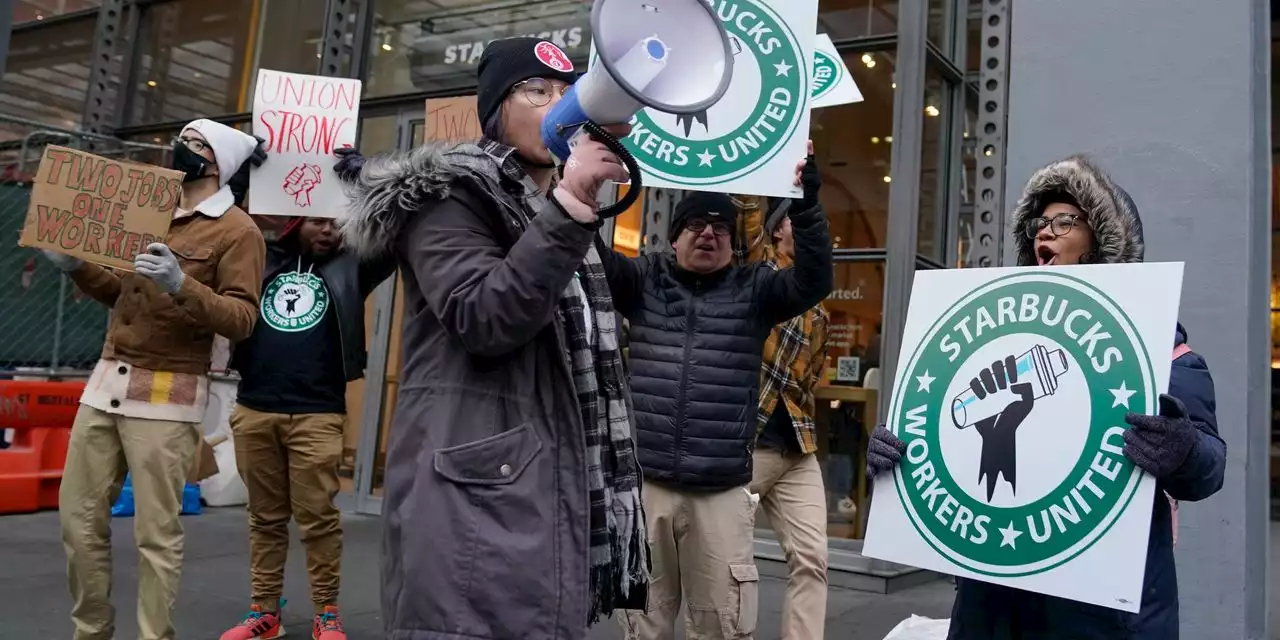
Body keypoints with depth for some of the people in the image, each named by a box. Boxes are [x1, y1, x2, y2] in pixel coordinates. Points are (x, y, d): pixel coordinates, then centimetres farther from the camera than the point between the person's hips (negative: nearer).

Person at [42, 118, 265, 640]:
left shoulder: (237, 231, -5)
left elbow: (241, 320, -14)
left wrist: (182, 285, -27)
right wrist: (77, 267, 7)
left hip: (168, 395, -7)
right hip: (106, 381, 7)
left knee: (156, 533, -3)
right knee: (79, 518, 10)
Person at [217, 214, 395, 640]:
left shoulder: (349, 268, 8)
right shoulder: (263, 258, 14)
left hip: (317, 415, -2)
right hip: (254, 410, 3)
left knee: (318, 517, -1)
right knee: (265, 517, 11)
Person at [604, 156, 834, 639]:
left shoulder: (754, 290, 6)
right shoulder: (644, 280, 8)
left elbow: (813, 281, -8)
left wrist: (805, 201, -19)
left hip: (722, 492, -1)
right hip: (644, 483, 1)